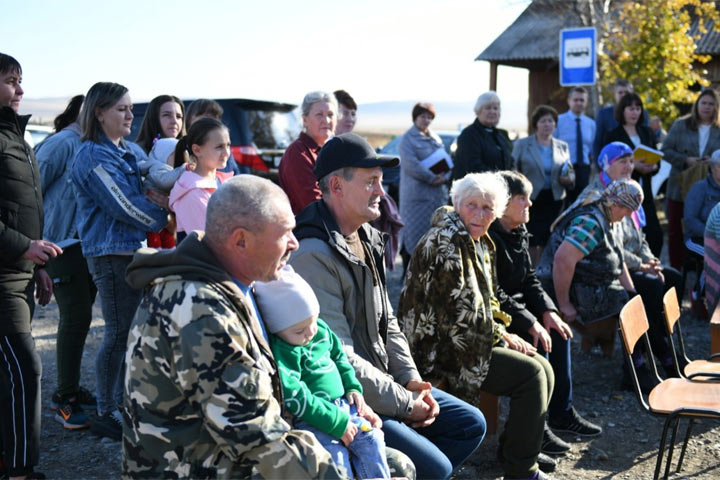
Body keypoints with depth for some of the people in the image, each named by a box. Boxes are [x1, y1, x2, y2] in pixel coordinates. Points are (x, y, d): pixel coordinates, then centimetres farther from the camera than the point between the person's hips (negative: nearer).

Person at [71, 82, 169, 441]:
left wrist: (158, 199, -6)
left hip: (133, 249, 8)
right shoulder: (94, 156, -11)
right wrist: (161, 210, -4)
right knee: (119, 333, -4)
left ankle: (122, 402, 25)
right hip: (110, 253, -8)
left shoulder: (130, 152, 16)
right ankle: (105, 415, 7)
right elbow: (124, 206, -16)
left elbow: (151, 190, 17)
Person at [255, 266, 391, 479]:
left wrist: (353, 388, 9)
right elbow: (296, 399, -24)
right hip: (310, 419, -7)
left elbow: (339, 358, 22)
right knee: (337, 456, -25)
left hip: (342, 404, 8)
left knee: (372, 438, -7)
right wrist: (337, 423, -22)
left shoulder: (321, 330, 5)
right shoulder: (281, 354, -18)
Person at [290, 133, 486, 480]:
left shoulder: (366, 238, 8)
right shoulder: (314, 257, -24)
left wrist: (411, 379, 1)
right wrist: (404, 404, -16)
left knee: (471, 424, 12)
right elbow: (339, 358, -25)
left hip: (383, 381, 10)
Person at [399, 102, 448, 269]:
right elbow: (411, 163, -14)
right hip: (416, 194, -6)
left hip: (436, 193, 6)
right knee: (414, 232, -7)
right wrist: (432, 178, -16)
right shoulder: (408, 138, -3)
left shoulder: (435, 138, 18)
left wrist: (444, 177, -5)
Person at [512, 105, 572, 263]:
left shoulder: (562, 147, 11)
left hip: (554, 201, 3)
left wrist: (568, 180, -7)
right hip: (531, 200, -3)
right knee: (531, 244, -5)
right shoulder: (521, 144, 3)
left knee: (547, 244, 5)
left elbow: (569, 176, 16)